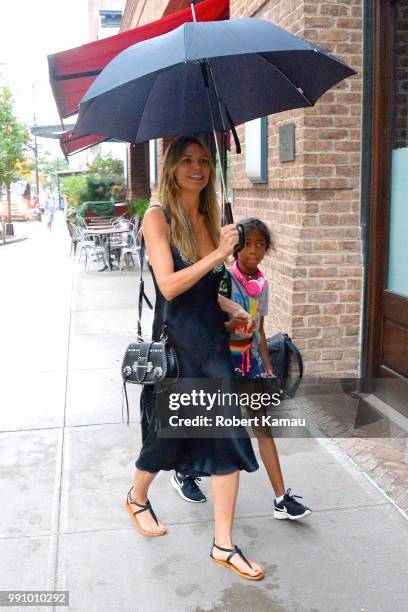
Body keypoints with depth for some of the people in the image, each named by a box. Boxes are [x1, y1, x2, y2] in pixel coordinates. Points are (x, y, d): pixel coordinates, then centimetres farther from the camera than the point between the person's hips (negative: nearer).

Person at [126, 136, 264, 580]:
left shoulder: (208, 220, 10)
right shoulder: (158, 218, -10)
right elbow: (169, 285, -20)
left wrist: (231, 307, 6)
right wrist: (218, 254, -21)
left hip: (212, 341, 5)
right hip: (175, 343, -5)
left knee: (229, 438, 0)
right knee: (166, 437, 12)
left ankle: (223, 545, 12)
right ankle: (137, 499, 44)